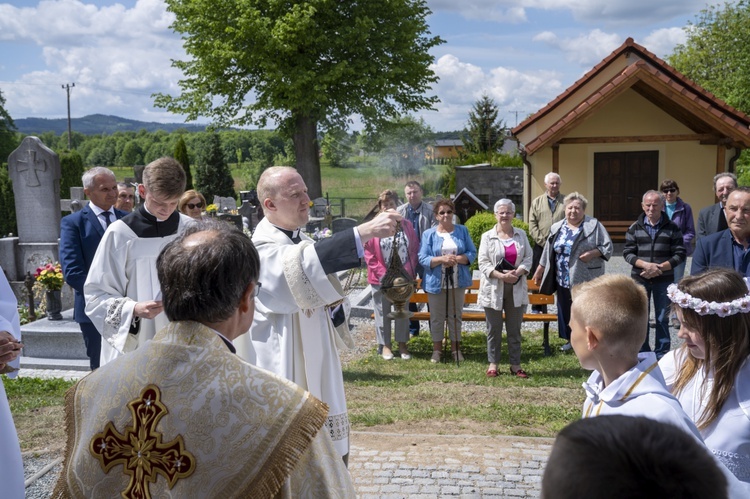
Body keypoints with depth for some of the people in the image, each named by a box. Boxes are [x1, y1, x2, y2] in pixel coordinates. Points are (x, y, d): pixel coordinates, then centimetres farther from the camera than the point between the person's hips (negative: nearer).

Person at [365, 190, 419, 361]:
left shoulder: (406, 225, 3)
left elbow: (414, 249, 4)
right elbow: (368, 254, -8)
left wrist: (410, 273, -5)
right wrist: (383, 274, -12)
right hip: (382, 279, -2)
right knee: (383, 312, 8)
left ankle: (402, 344, 24)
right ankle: (385, 345, 21)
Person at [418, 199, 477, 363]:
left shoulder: (462, 231, 5)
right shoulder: (429, 234, 0)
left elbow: (472, 253, 1)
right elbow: (423, 259, -7)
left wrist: (457, 259, -18)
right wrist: (442, 259, -22)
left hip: (457, 281, 1)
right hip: (436, 282, -1)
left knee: (456, 316, 10)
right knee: (437, 317, 6)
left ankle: (456, 348, 21)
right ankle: (437, 349, 18)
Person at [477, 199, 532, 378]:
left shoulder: (521, 235, 8)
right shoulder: (487, 237, -1)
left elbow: (528, 257, 6)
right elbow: (483, 262, -7)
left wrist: (518, 272, -13)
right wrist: (501, 275, -19)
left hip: (516, 288, 2)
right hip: (494, 288, -2)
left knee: (515, 329, 8)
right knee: (494, 329, 5)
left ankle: (515, 364, 17)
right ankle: (493, 364, 15)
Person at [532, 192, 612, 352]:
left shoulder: (594, 226, -5)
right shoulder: (557, 228, 9)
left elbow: (607, 247, -5)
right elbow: (549, 251, 15)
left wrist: (592, 253, -21)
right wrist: (539, 271, 17)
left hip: (586, 279, -5)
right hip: (563, 279, 5)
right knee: (566, 309, 13)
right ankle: (570, 338, 28)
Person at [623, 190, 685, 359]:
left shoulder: (672, 228, 0)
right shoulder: (634, 228, 3)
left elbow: (679, 254, -2)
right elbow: (628, 253, 0)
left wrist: (660, 267, -15)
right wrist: (645, 265, -17)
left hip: (664, 280, -1)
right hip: (640, 280, 1)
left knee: (663, 319, 6)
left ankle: (661, 355, 15)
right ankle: (642, 354, 17)